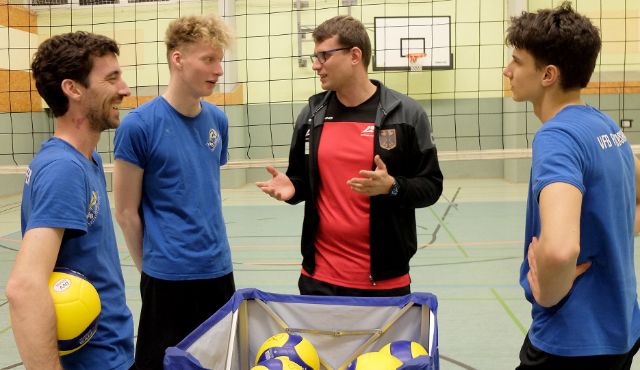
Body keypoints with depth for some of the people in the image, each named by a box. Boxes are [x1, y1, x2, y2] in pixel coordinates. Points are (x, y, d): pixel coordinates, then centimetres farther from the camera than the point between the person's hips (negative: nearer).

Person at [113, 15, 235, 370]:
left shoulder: (217, 120, 4)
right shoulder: (139, 125, -13)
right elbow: (126, 213, -7)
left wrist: (212, 249, 15)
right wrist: (150, 267, 1)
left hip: (219, 270, 5)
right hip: (168, 276, -5)